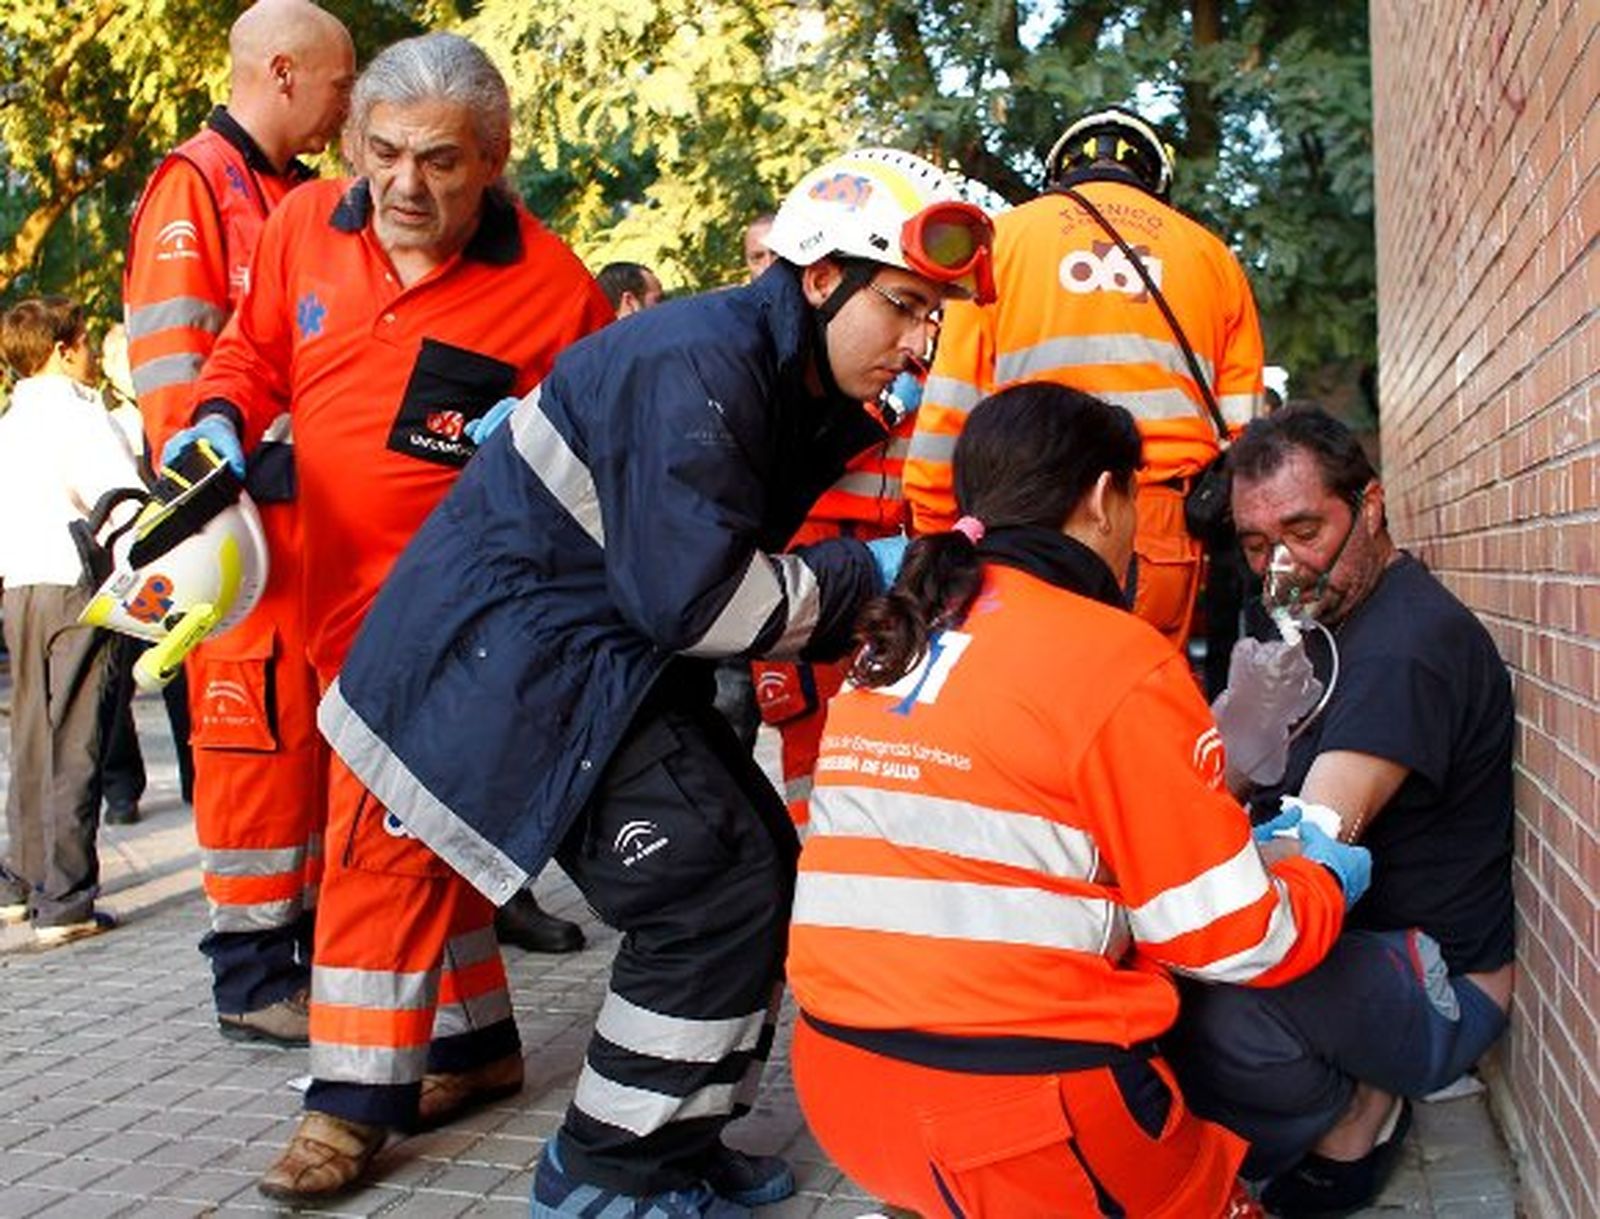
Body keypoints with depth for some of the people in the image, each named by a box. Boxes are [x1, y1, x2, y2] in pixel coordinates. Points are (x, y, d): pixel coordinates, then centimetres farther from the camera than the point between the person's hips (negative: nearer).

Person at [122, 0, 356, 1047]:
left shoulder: (307, 199, 20)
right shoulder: (194, 185, -5)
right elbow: (172, 358, -14)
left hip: (324, 504, 8)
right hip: (251, 512, -8)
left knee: (321, 725, 12)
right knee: (258, 728, -5)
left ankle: (321, 935, 23)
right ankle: (253, 978, 4)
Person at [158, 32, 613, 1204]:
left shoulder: (554, 288, -14)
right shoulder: (304, 225, -2)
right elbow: (252, 350, 13)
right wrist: (219, 422, -5)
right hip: (338, 590, 6)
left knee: (389, 827, -10)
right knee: (426, 822, 16)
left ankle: (358, 1097, 3)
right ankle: (476, 1039, 32)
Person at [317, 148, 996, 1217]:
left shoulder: (819, 399, 9)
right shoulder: (695, 367, -23)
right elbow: (694, 599, -27)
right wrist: (866, 575, -15)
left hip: (609, 658, 10)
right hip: (509, 655, -10)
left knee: (766, 869, 8)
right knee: (715, 883, -14)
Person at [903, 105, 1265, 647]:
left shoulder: (1003, 235, 13)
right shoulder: (1212, 254, 20)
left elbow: (949, 411, 6)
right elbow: (1244, 426, 14)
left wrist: (932, 532, 10)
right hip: (1172, 533, 2)